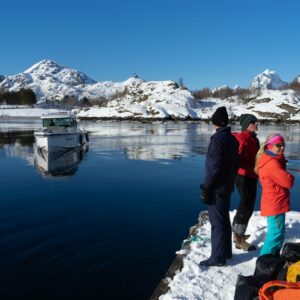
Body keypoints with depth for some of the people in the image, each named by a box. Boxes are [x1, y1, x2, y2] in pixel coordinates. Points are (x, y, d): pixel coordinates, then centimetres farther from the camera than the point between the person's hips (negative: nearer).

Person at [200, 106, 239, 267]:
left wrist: (205, 187, -17)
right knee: (224, 220, 17)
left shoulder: (218, 138, -17)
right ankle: (226, 252, 29)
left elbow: (214, 166, -21)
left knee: (217, 222, -1)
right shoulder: (232, 139, 10)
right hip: (227, 186, 9)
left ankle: (218, 257, 8)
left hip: (216, 188, -9)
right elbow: (235, 164, 15)